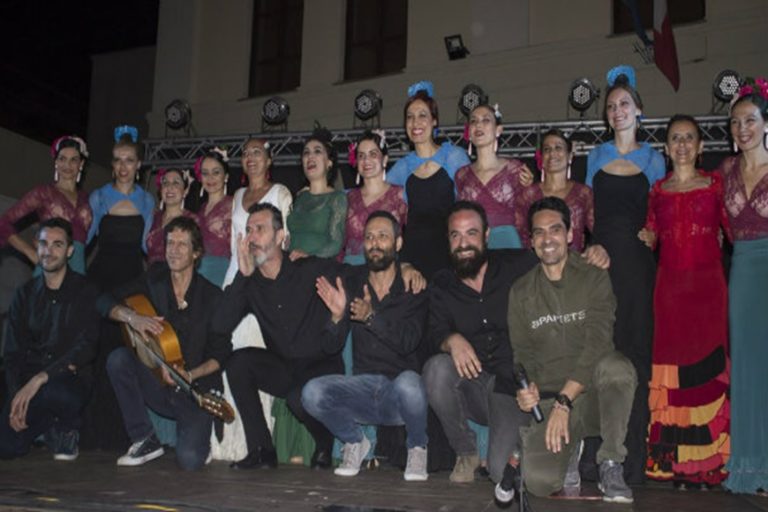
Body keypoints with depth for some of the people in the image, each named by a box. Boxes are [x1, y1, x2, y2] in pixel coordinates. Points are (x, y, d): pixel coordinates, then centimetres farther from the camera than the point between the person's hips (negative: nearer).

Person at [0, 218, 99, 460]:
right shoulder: (26, 293, 12)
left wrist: (41, 378, -24)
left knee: (52, 391, -39)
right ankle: (48, 425, 16)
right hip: (29, 383, 4)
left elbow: (86, 347, -12)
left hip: (71, 379, -3)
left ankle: (69, 428, -3)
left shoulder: (85, 291, -1)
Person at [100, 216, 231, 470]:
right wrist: (132, 317, -17)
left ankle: (193, 431, 16)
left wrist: (189, 375, -20)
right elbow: (105, 302, 2)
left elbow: (222, 353, -4)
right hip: (157, 386, 3)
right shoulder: (154, 282, 5)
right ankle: (145, 440, -11)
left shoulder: (212, 296, -5)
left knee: (190, 459, -24)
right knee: (118, 358, -24)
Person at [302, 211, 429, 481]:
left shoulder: (413, 288, -1)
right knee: (312, 392, -23)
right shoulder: (352, 282, 7)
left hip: (399, 396, -2)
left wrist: (372, 317, -28)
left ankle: (417, 448, -3)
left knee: (408, 382, -36)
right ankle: (355, 442, 7)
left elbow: (409, 342, -15)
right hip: (362, 386, 2)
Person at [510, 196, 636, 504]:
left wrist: (564, 401, -20)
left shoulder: (594, 279, 0)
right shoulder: (521, 292, 9)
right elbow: (521, 353, 10)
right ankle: (569, 448, 12)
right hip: (546, 400, 1)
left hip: (592, 393, -1)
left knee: (616, 367, -37)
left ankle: (611, 467, -17)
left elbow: (598, 344, -11)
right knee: (539, 482, -26)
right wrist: (525, 389, -14)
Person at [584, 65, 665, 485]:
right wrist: (590, 247, 4)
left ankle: (633, 457, 0)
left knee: (635, 347, -4)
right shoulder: (596, 156, 15)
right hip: (600, 257, 1)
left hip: (636, 261, -1)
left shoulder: (653, 159, 10)